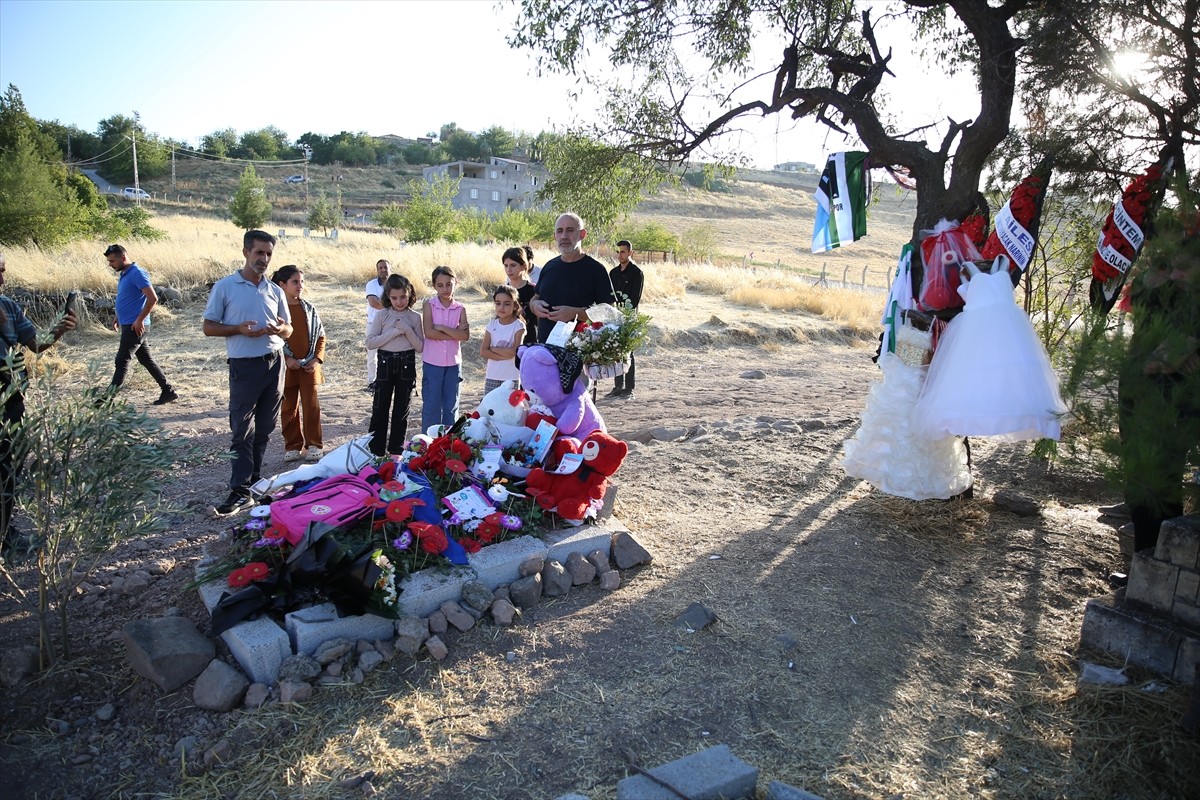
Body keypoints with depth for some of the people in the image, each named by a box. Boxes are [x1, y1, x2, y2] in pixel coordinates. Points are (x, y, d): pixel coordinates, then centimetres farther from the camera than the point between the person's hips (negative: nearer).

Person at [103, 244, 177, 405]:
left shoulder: (137, 273, -15)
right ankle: (169, 391, 15)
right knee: (147, 360, 11)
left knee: (121, 361, -6)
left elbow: (153, 298, -22)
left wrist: (140, 320, -21)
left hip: (135, 326, -10)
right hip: (128, 324, 10)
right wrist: (118, 319, 17)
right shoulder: (123, 274, 14)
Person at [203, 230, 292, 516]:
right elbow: (209, 327, -1)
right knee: (243, 430, -5)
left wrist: (281, 329, -9)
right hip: (244, 366, -4)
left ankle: (254, 481, 22)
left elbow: (288, 330, 16)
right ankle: (240, 491, -3)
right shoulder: (224, 287, -2)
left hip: (274, 363, 4)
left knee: (264, 428, 10)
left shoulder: (275, 291, 10)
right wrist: (239, 329, -18)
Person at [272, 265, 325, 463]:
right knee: (288, 408, 8)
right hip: (286, 367, -2)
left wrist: (317, 359, -3)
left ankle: (314, 444, 14)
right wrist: (287, 359, -13)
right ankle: (292, 445, 20)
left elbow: (321, 336, 7)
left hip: (309, 366, 2)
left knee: (311, 405, 3)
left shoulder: (309, 309, 3)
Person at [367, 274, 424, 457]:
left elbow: (420, 347, -1)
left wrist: (408, 330, -15)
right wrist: (394, 332, -15)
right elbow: (370, 342, -8)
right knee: (380, 409, 1)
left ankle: (396, 451, 18)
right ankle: (375, 451, 8)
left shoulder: (415, 317, 1)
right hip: (385, 364, -1)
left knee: (401, 410, 8)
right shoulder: (382, 315, 0)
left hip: (407, 365, 1)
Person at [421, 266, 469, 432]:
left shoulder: (460, 309, 3)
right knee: (431, 406, 2)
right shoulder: (429, 305, -3)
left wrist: (442, 328, -17)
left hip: (453, 362, 3)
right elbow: (429, 333, -15)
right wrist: (454, 333, -12)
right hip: (432, 362, -2)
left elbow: (465, 336, -10)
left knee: (451, 406, 10)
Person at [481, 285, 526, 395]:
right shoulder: (492, 325, 2)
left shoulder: (518, 326, -8)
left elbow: (514, 351, -18)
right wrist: (505, 355, -16)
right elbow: (483, 351, -6)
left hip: (511, 377, -3)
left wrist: (492, 348, -10)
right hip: (492, 376, 3)